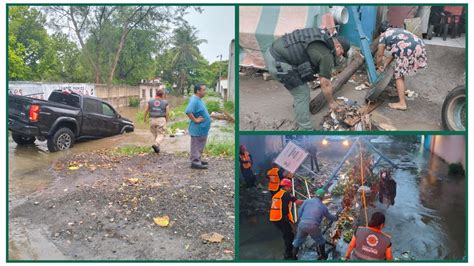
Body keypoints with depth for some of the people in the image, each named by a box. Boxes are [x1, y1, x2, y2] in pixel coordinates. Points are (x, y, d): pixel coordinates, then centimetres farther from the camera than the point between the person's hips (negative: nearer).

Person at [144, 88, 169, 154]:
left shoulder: (150, 101, 4)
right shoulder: (165, 102, 0)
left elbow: (146, 110, 6)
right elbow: (167, 113, -1)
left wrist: (145, 118, 21)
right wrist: (166, 119, 15)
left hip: (152, 119, 3)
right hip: (161, 119, -3)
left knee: (155, 134, 16)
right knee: (161, 134, -1)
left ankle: (157, 147, 18)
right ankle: (156, 144, -23)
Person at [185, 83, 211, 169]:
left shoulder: (199, 100, 12)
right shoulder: (194, 100, -20)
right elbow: (188, 111, -32)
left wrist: (209, 116, 17)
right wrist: (195, 120, -25)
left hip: (202, 128, 10)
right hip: (198, 129, -10)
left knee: (200, 146, 18)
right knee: (196, 146, -3)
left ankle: (198, 160, 28)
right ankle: (195, 162, 3)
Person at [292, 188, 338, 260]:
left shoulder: (307, 201, 8)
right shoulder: (323, 206, 9)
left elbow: (299, 212, 5)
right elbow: (329, 217, 25)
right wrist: (335, 218, 47)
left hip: (302, 224, 1)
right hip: (313, 226, -1)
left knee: (297, 241, 20)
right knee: (321, 241, 25)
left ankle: (293, 257, 25)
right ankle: (323, 256, 40)